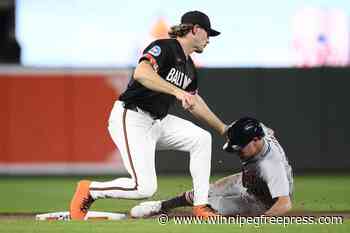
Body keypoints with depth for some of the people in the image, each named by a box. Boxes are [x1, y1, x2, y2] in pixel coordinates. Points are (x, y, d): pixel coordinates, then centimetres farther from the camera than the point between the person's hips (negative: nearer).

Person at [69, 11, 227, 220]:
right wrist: (177, 91, -38)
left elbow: (194, 102, 29)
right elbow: (141, 73, -32)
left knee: (202, 138, -5)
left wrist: (222, 128, 34)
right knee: (145, 188, -19)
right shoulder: (164, 47, -13)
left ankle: (201, 207, 0)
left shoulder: (189, 66, 15)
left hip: (158, 122, 9)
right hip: (131, 119, -9)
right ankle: (89, 190, 3)